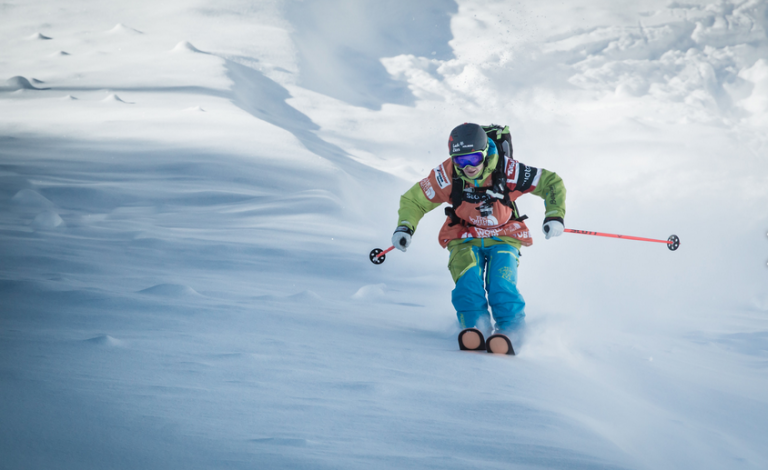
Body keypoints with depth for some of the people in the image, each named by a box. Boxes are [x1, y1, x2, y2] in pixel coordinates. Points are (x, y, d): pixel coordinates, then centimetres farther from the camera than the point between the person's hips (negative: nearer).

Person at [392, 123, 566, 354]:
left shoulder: (507, 170, -23)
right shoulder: (446, 175, -19)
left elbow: (552, 183, -11)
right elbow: (413, 200, -4)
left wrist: (554, 216, -24)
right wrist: (405, 227, -21)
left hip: (503, 238, -1)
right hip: (465, 240, 1)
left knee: (502, 286, -26)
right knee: (468, 281, -28)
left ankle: (510, 332, -22)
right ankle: (476, 328, -29)